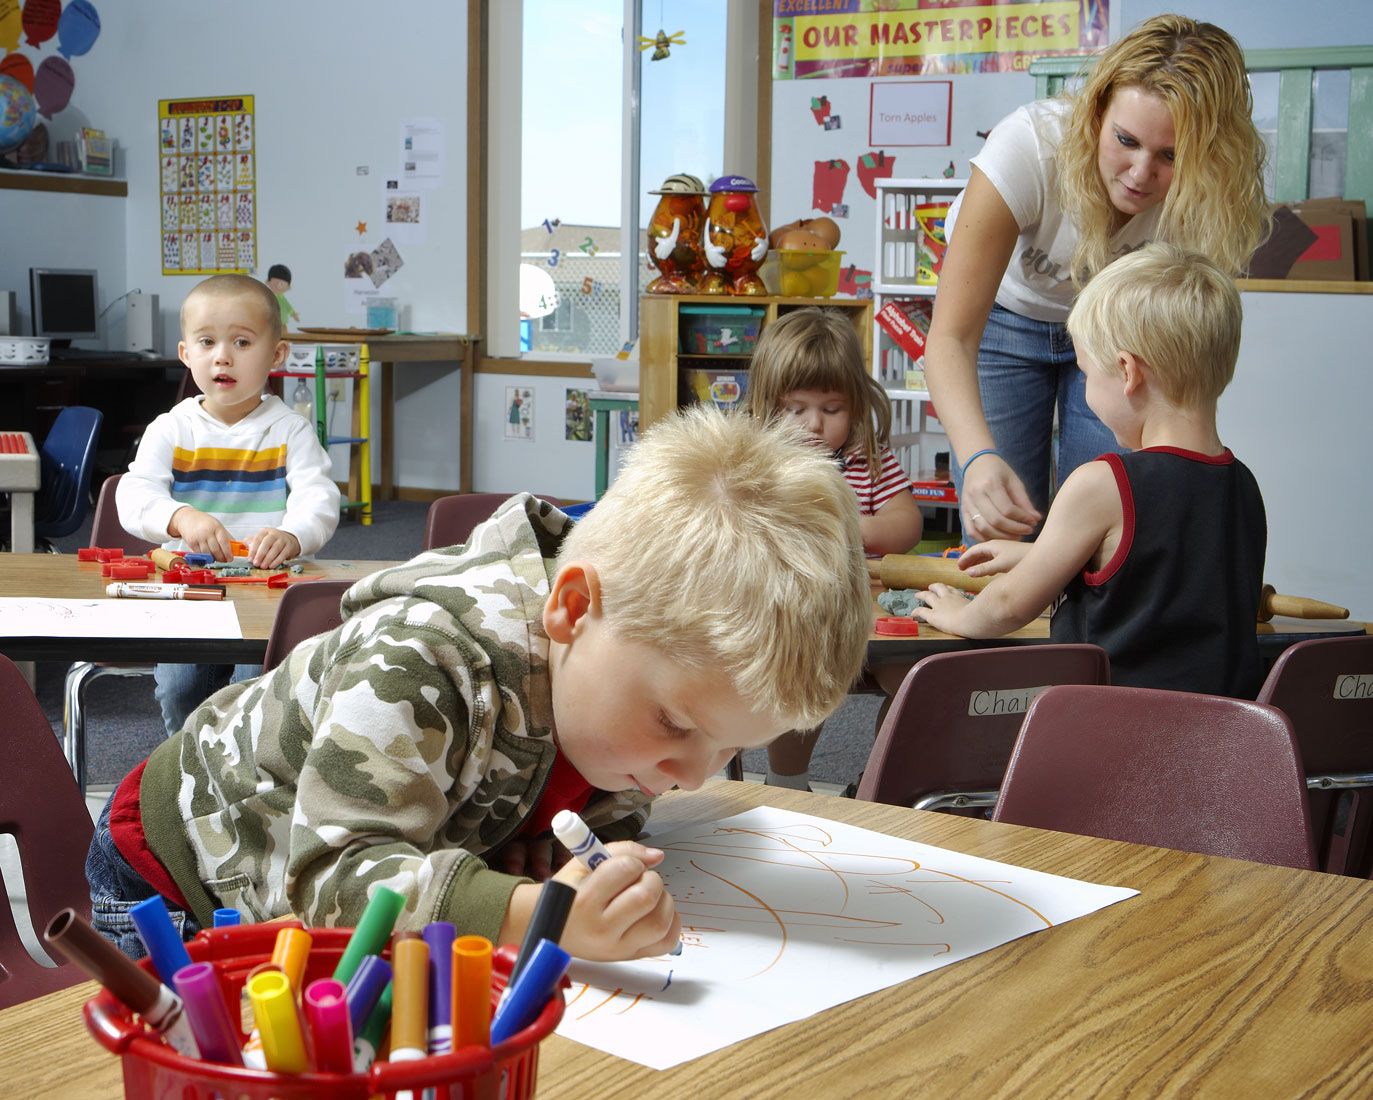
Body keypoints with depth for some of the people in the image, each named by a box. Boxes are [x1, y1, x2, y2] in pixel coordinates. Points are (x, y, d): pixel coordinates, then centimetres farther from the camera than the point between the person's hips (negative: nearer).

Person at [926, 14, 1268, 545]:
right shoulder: (1029, 145, -35)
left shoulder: (1209, 194, -27)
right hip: (1006, 316, -1)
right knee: (998, 530, -9)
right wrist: (978, 457, -54)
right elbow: (950, 337, -37)